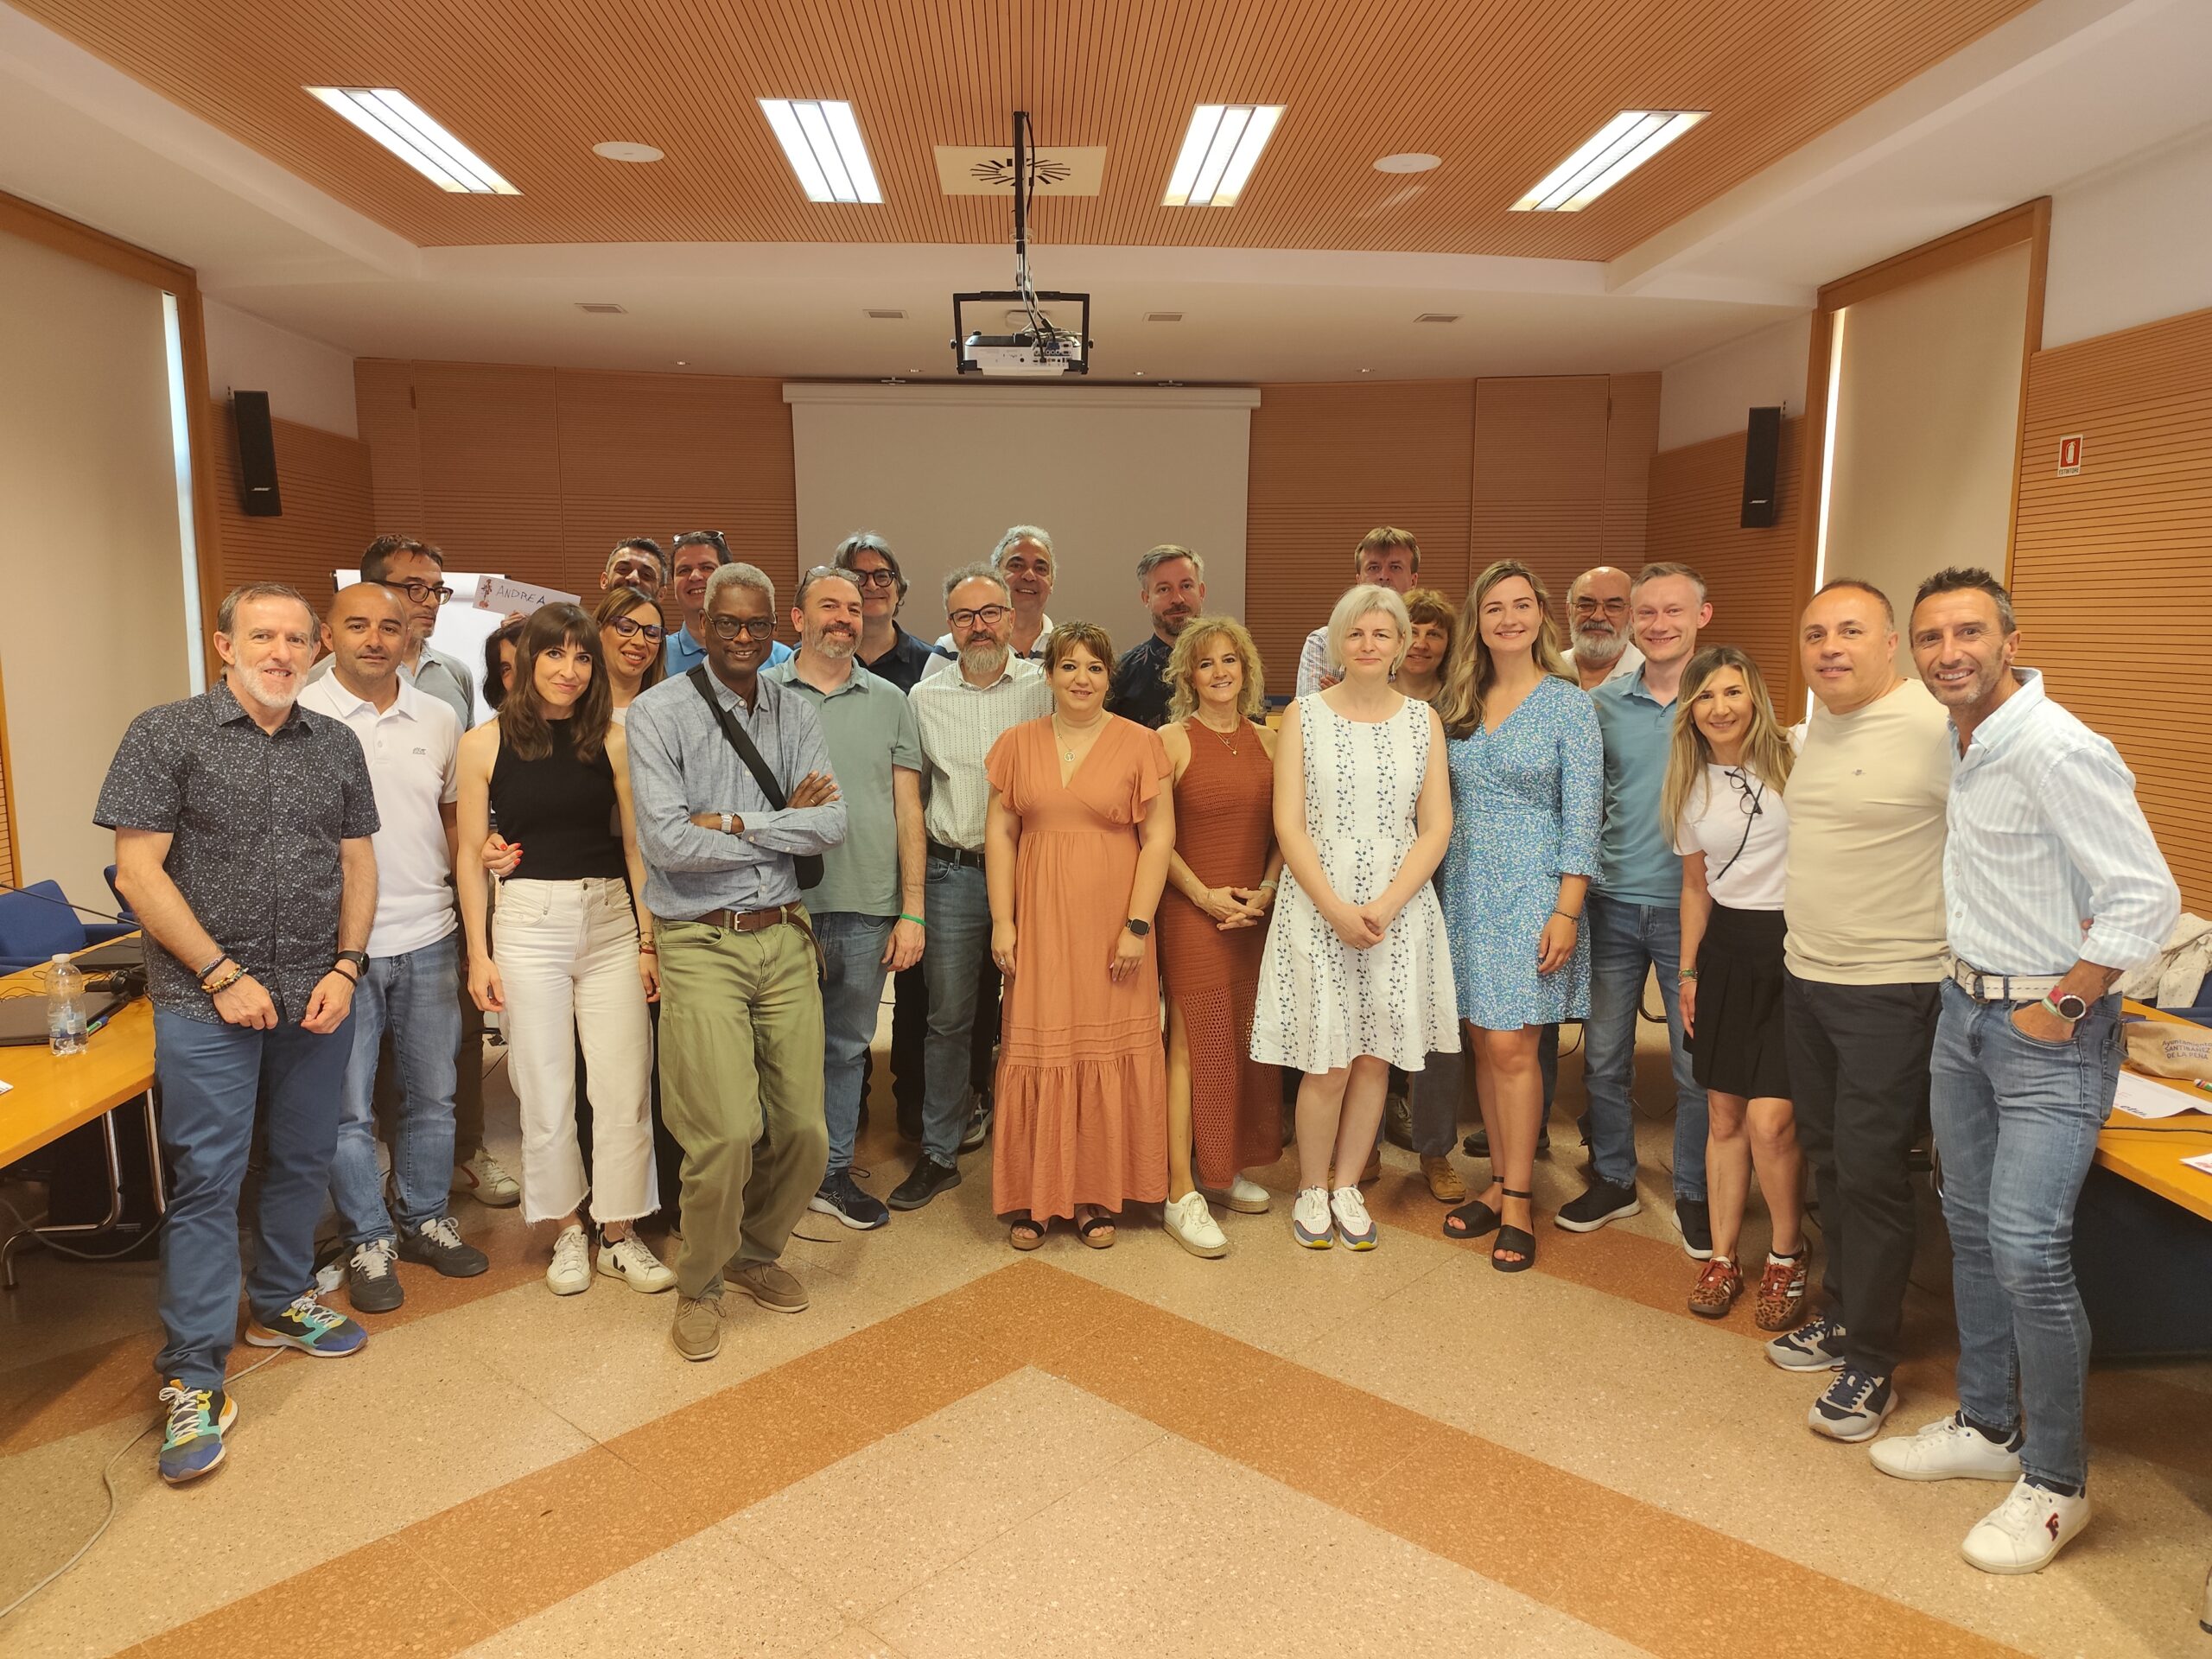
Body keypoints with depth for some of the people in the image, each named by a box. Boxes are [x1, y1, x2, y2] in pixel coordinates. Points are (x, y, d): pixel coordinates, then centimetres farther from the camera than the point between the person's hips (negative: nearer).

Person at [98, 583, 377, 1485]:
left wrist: (345, 968, -2)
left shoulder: (336, 745, 8)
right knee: (206, 1181, -1)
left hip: (318, 999, 4)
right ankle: (193, 1383, 9)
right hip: (208, 1003, -4)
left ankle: (281, 1302, 36)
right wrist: (223, 974, -13)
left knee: (302, 1162, 15)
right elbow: (138, 871, -9)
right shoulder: (166, 734, -5)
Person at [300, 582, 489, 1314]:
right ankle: (369, 1241, 23)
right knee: (348, 1107, 7)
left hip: (428, 937, 4)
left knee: (432, 1095, 14)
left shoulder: (438, 720, 6)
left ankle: (424, 1219, 31)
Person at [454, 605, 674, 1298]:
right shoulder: (485, 744, 0)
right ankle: (566, 1232, 25)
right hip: (528, 921, -1)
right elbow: (471, 855, 3)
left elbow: (635, 844, 4)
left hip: (611, 921, 1)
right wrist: (478, 954, 0)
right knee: (546, 1091, 6)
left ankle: (620, 1233, 18)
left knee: (625, 1086, 2)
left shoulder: (611, 740, 2)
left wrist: (649, 940, 2)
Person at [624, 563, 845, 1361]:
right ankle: (699, 1287, 16)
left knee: (804, 1131, 6)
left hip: (784, 938, 4)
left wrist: (735, 824, -13)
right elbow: (667, 842, -16)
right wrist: (784, 822, -8)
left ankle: (757, 1252, 34)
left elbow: (831, 824, -3)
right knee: (728, 1131, -10)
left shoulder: (794, 712, 9)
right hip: (703, 945, -4)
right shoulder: (659, 712, -4)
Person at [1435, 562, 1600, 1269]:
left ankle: (1517, 1200, 8)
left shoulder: (1568, 704, -5)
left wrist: (1566, 913, -13)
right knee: (1482, 1042, 9)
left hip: (1531, 892, -4)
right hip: (1466, 891, 5)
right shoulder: (1459, 704, 8)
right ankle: (1499, 1183, 22)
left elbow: (1582, 817, -8)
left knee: (1510, 1047, -6)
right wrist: (1441, 884, 3)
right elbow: (1441, 806, 11)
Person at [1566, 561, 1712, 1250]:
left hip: (1691, 906, -2)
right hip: (1613, 902, 3)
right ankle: (1612, 1180, 29)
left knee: (1696, 1063, 6)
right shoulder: (1602, 703, 4)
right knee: (1603, 1055, 11)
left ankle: (1694, 1195, 24)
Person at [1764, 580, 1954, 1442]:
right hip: (1805, 976, 8)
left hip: (1890, 990, -8)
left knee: (1870, 1174, 0)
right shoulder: (1817, 724, 9)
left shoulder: (1935, 727, -17)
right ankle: (1843, 1315, 35)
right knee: (1827, 1157, 18)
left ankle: (1871, 1364, 15)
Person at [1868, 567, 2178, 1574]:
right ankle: (1987, 1427, 31)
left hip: (2047, 1031, -9)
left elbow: (2147, 899, -22)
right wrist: (1974, 980, 16)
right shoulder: (1965, 743, 6)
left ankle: (2056, 1484, 11)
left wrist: (2060, 1008, -16)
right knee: (1971, 1227, 15)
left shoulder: (2057, 752, -21)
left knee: (2026, 1249, -8)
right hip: (1966, 1009, 9)